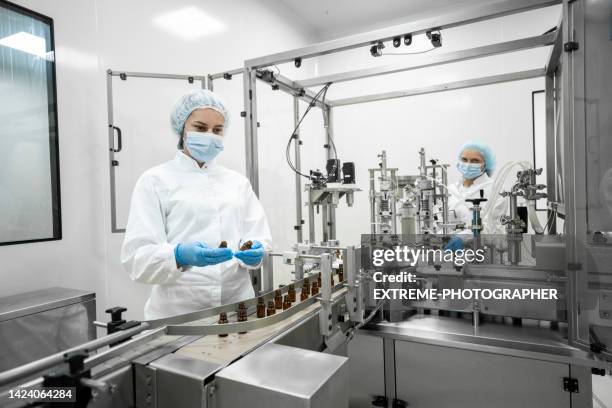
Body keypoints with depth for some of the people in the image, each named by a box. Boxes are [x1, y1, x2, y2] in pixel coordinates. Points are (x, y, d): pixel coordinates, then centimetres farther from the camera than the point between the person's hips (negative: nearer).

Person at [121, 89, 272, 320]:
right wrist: (179, 255, -28)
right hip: (178, 311, -3)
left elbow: (260, 238, 4)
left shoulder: (238, 182, 8)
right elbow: (137, 257, -10)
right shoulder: (155, 181, -2)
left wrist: (254, 252, -17)